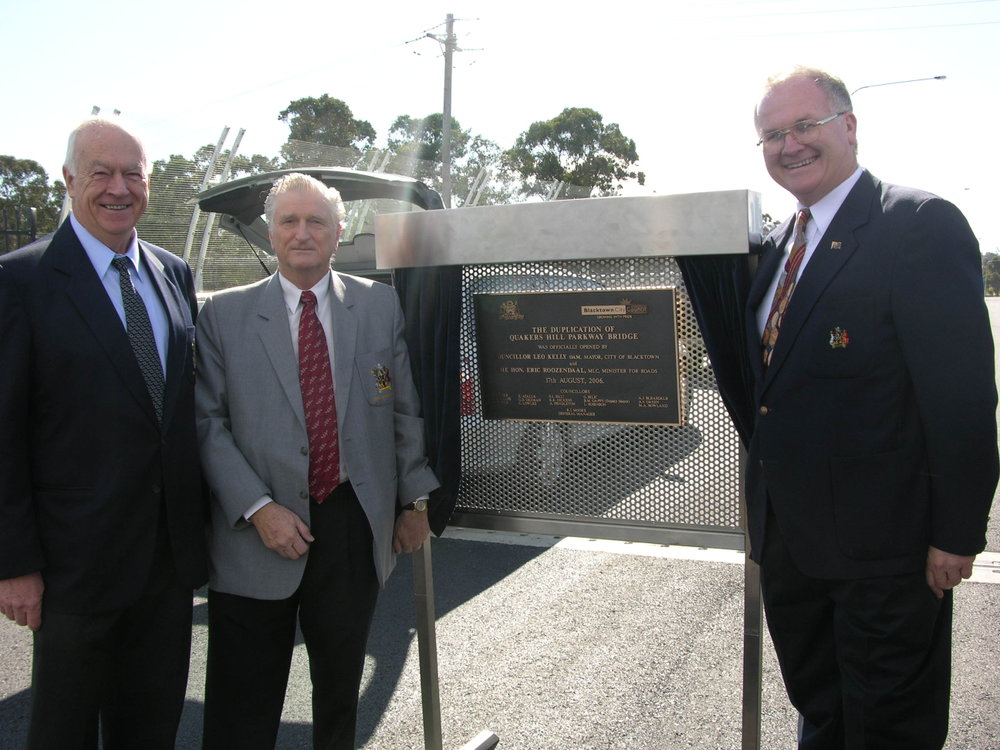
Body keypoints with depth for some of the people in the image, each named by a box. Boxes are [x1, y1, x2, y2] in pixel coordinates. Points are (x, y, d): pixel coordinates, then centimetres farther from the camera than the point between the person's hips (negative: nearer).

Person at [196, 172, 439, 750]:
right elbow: (208, 423, -4)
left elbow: (406, 410, 6)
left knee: (341, 687, 18)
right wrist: (258, 508, -14)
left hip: (355, 527, 1)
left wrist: (415, 498, 5)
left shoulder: (381, 305, 4)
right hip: (259, 532, -1)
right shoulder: (225, 314, 0)